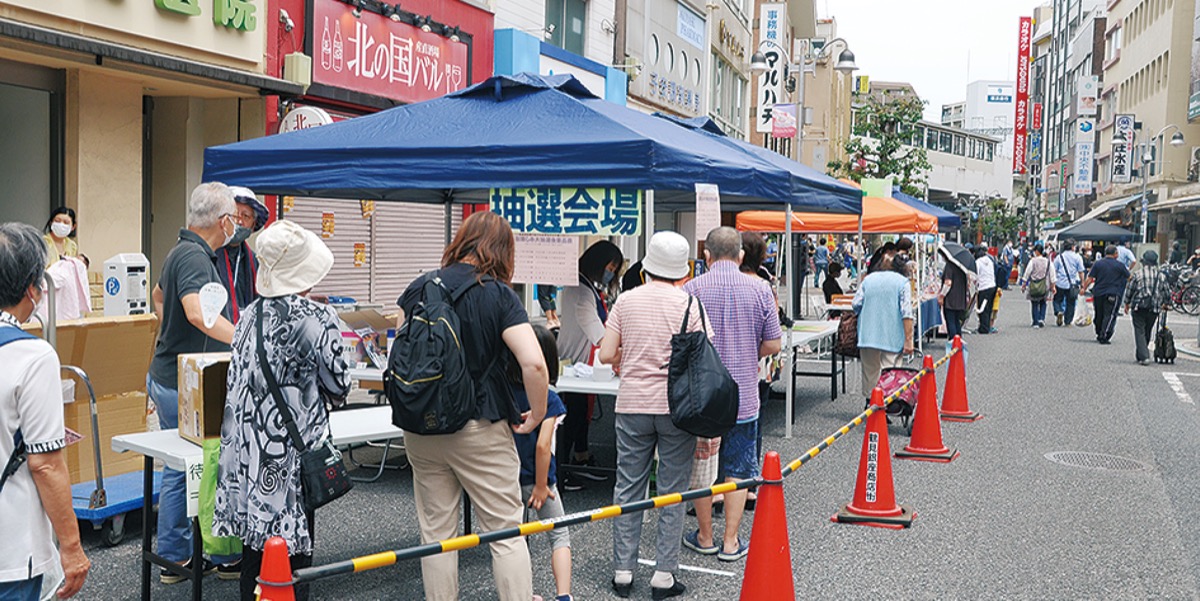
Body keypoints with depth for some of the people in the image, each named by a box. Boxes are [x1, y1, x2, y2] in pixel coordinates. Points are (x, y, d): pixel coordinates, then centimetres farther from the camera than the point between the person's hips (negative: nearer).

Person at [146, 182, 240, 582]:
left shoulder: (184, 251, 13)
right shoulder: (194, 256, -20)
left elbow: (158, 296, 32)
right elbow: (197, 312, -38)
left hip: (168, 379, 10)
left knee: (179, 470, 15)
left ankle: (175, 558, 24)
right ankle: (225, 557, 11)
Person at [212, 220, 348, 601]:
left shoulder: (250, 315, 5)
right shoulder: (317, 319, -13)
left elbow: (237, 380, 12)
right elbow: (338, 388, -5)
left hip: (247, 449, 6)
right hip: (292, 453, -6)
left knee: (254, 543, 15)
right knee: (293, 549, 3)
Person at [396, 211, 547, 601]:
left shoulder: (419, 287, 2)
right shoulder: (500, 295, -10)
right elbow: (534, 363, -21)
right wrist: (536, 415, -7)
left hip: (421, 430, 4)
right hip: (480, 430, -4)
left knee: (435, 531, 14)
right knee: (506, 531, 6)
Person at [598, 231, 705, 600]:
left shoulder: (626, 300, 1)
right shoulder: (689, 303, -4)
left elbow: (606, 355, -2)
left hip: (632, 406, 2)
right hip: (677, 407, -1)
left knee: (628, 487, 10)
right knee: (672, 492, 6)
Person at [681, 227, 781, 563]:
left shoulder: (692, 289, -7)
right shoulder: (759, 289, -3)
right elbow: (772, 345, -1)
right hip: (743, 397, 1)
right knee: (737, 471, 10)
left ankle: (705, 538, 22)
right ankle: (731, 542, 14)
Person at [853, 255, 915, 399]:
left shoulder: (869, 278, 13)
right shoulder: (903, 282, 0)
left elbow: (855, 304, 8)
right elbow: (907, 313, -10)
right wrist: (908, 340, -11)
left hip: (867, 334, 4)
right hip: (892, 337, -4)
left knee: (870, 369, 15)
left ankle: (870, 401, 24)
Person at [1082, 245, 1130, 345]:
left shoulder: (1098, 263, 3)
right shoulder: (1120, 265, -1)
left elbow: (1090, 279, -2)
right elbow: (1129, 278, 10)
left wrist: (1084, 288, 8)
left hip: (1098, 293, 3)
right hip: (1112, 294, -3)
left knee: (1099, 315, 14)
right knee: (1109, 315, -3)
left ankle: (1099, 334, 27)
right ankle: (1103, 336, -14)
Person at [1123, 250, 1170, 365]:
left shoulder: (1138, 274, -6)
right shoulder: (1161, 276, 3)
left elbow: (1129, 290, -2)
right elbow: (1167, 293, 10)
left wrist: (1127, 304, 12)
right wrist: (1165, 304, 28)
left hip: (1139, 308, -3)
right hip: (1154, 309, 3)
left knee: (1140, 332, -1)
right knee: (1148, 332, 17)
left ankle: (1143, 356, -12)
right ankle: (1141, 354, 28)